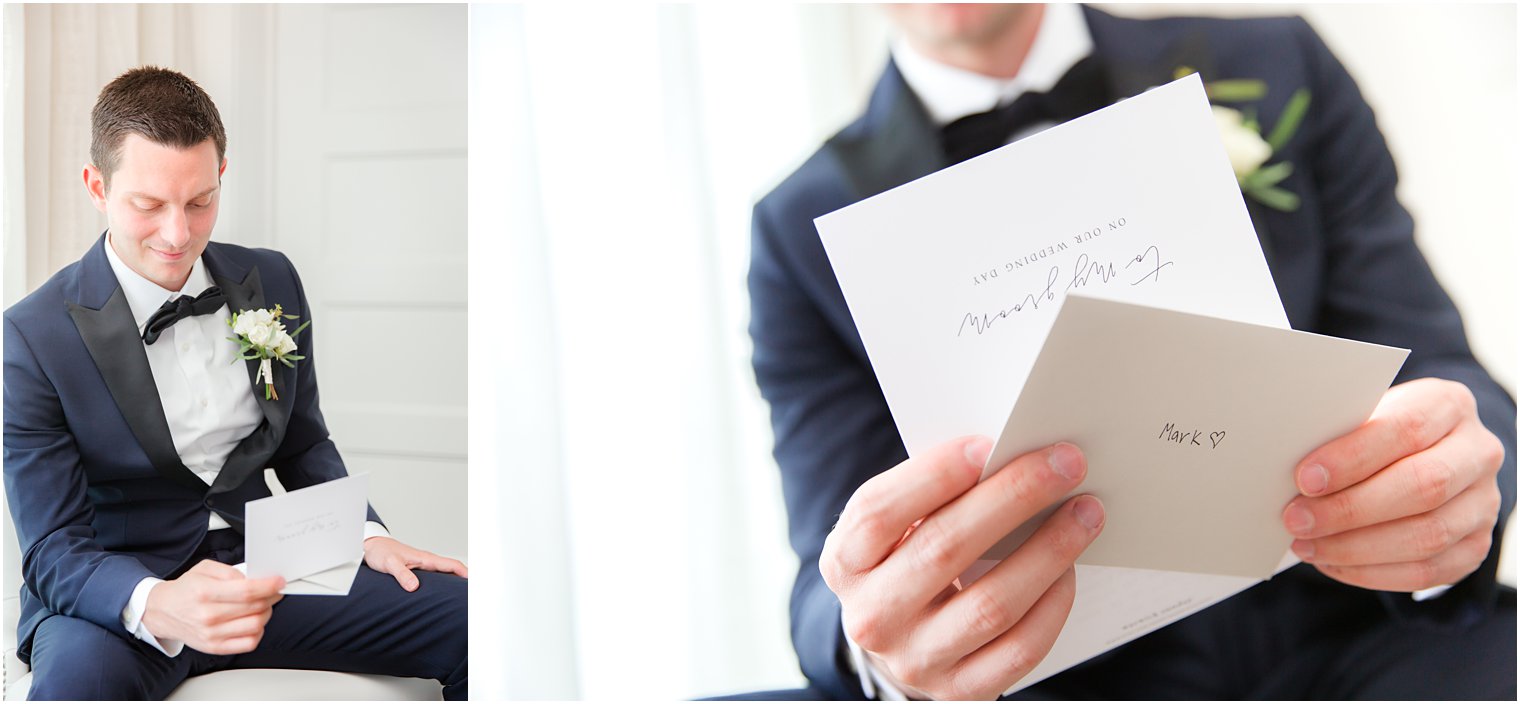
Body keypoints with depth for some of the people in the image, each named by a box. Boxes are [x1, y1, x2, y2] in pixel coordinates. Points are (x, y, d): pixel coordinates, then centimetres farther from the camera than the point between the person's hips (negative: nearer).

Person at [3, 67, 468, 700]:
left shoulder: (273, 282, 6)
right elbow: (54, 553, -14)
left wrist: (367, 536, -2)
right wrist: (159, 606, -36)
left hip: (263, 573, 4)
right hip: (115, 594, -4)